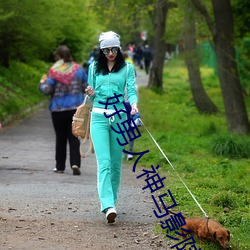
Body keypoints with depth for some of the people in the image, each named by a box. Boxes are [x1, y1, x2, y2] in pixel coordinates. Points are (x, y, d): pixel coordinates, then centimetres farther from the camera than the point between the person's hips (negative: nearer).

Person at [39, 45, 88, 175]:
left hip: (58, 109, -2)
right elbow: (87, 87, 6)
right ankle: (75, 163, -14)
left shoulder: (54, 71, -9)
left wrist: (42, 83, 9)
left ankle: (60, 166, 16)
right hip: (76, 108, 2)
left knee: (60, 138, 10)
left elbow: (47, 90, -12)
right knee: (74, 137, 4)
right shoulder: (78, 69, 1)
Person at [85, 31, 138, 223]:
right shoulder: (94, 68, 11)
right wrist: (91, 94, -6)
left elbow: (131, 90, -4)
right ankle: (108, 206, -23)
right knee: (104, 162, -13)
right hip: (99, 117, 0)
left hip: (119, 117, 0)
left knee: (116, 162, 6)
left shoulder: (127, 68, 6)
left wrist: (134, 104, -25)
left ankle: (111, 199, 22)